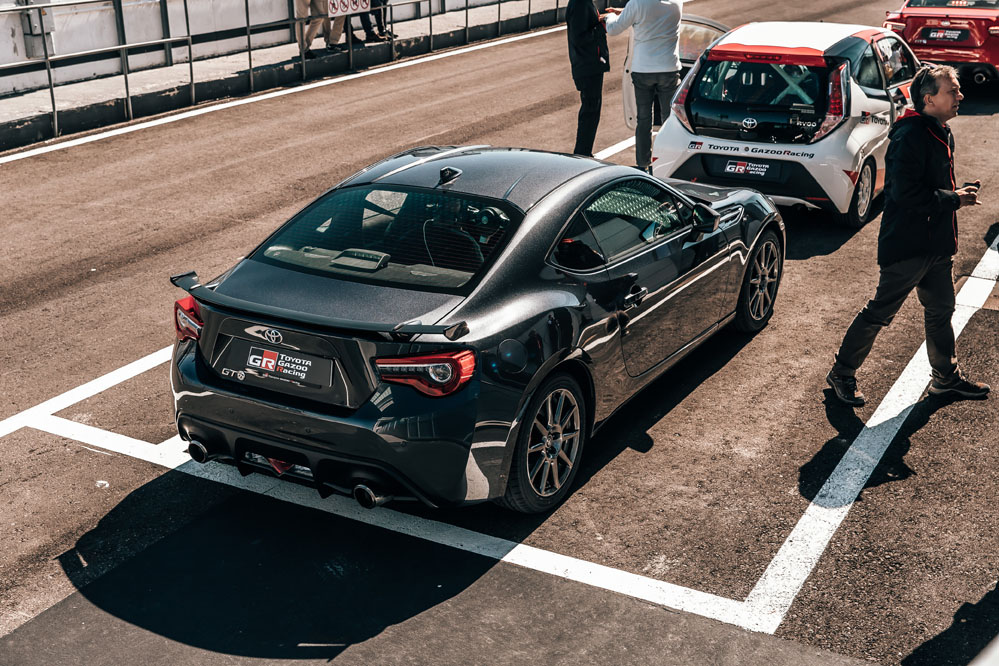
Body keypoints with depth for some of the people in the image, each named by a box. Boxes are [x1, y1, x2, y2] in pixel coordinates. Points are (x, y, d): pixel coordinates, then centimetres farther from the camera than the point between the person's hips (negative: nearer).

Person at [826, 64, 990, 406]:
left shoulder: (942, 132, 11)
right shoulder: (910, 136, -21)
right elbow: (907, 194, -27)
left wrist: (960, 191, 4)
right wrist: (955, 199, -19)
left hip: (936, 243, 10)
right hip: (908, 245, -10)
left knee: (941, 310, 19)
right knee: (880, 313, 0)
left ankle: (947, 378, 33)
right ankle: (842, 373, 15)